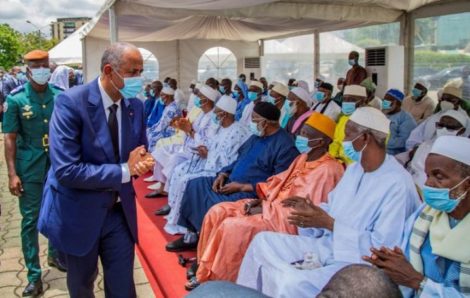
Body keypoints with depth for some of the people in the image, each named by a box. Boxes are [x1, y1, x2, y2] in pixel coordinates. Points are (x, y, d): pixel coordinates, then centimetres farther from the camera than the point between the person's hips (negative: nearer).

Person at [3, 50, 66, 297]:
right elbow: (10, 138, -5)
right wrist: (12, 173, -11)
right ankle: (34, 276, 14)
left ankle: (55, 254, 40)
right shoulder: (15, 99, -6)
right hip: (29, 168, -2)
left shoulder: (61, 96, -1)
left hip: (59, 164, 2)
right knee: (30, 220, 4)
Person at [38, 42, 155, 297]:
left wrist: (142, 162, -16)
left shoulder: (136, 106, -3)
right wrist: (124, 170, -24)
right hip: (79, 214, -4)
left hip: (119, 211, 4)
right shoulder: (70, 102, -22)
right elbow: (65, 170, -28)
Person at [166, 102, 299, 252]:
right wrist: (223, 174, 1)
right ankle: (192, 234, 1)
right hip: (231, 182, 10)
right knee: (195, 185, -2)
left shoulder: (285, 146, -17)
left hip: (251, 192, -9)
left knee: (213, 202, -28)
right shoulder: (257, 136, 13)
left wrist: (241, 187, -21)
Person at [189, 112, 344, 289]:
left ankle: (216, 284, -9)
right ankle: (206, 272, 4)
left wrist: (264, 209, -17)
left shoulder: (327, 170, -18)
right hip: (270, 205, 10)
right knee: (217, 212, -2)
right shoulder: (303, 158, 12)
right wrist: (260, 200, -1)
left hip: (287, 221, -10)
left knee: (232, 227, -26)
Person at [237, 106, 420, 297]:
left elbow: (383, 249, -24)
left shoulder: (397, 184, -21)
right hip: (327, 245, 9)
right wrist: (310, 210, -6)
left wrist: (329, 223, -25)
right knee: (263, 241, 6)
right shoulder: (354, 169, 8)